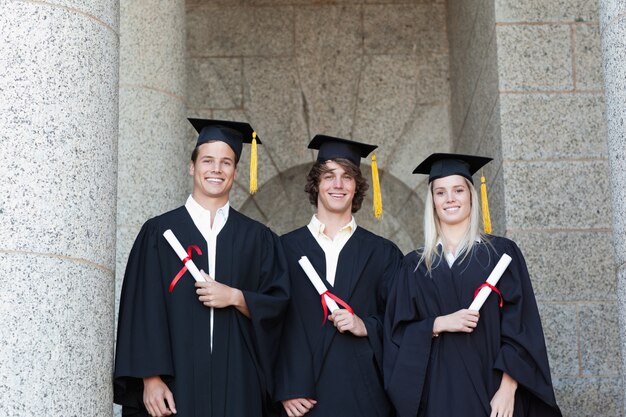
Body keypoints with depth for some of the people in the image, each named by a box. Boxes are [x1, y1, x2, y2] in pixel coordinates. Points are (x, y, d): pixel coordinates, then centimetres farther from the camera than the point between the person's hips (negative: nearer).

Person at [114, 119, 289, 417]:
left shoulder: (257, 238, 10)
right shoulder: (159, 232, 5)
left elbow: (277, 304, 7)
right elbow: (143, 310, -1)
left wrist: (235, 297, -11)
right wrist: (150, 378, -10)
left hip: (237, 383, 1)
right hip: (176, 380, -1)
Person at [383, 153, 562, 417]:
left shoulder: (501, 253, 3)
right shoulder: (415, 265, 10)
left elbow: (520, 326, -3)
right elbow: (399, 333, 5)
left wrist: (508, 389, -13)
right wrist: (439, 324, -13)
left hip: (491, 391, -2)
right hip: (436, 393, 2)